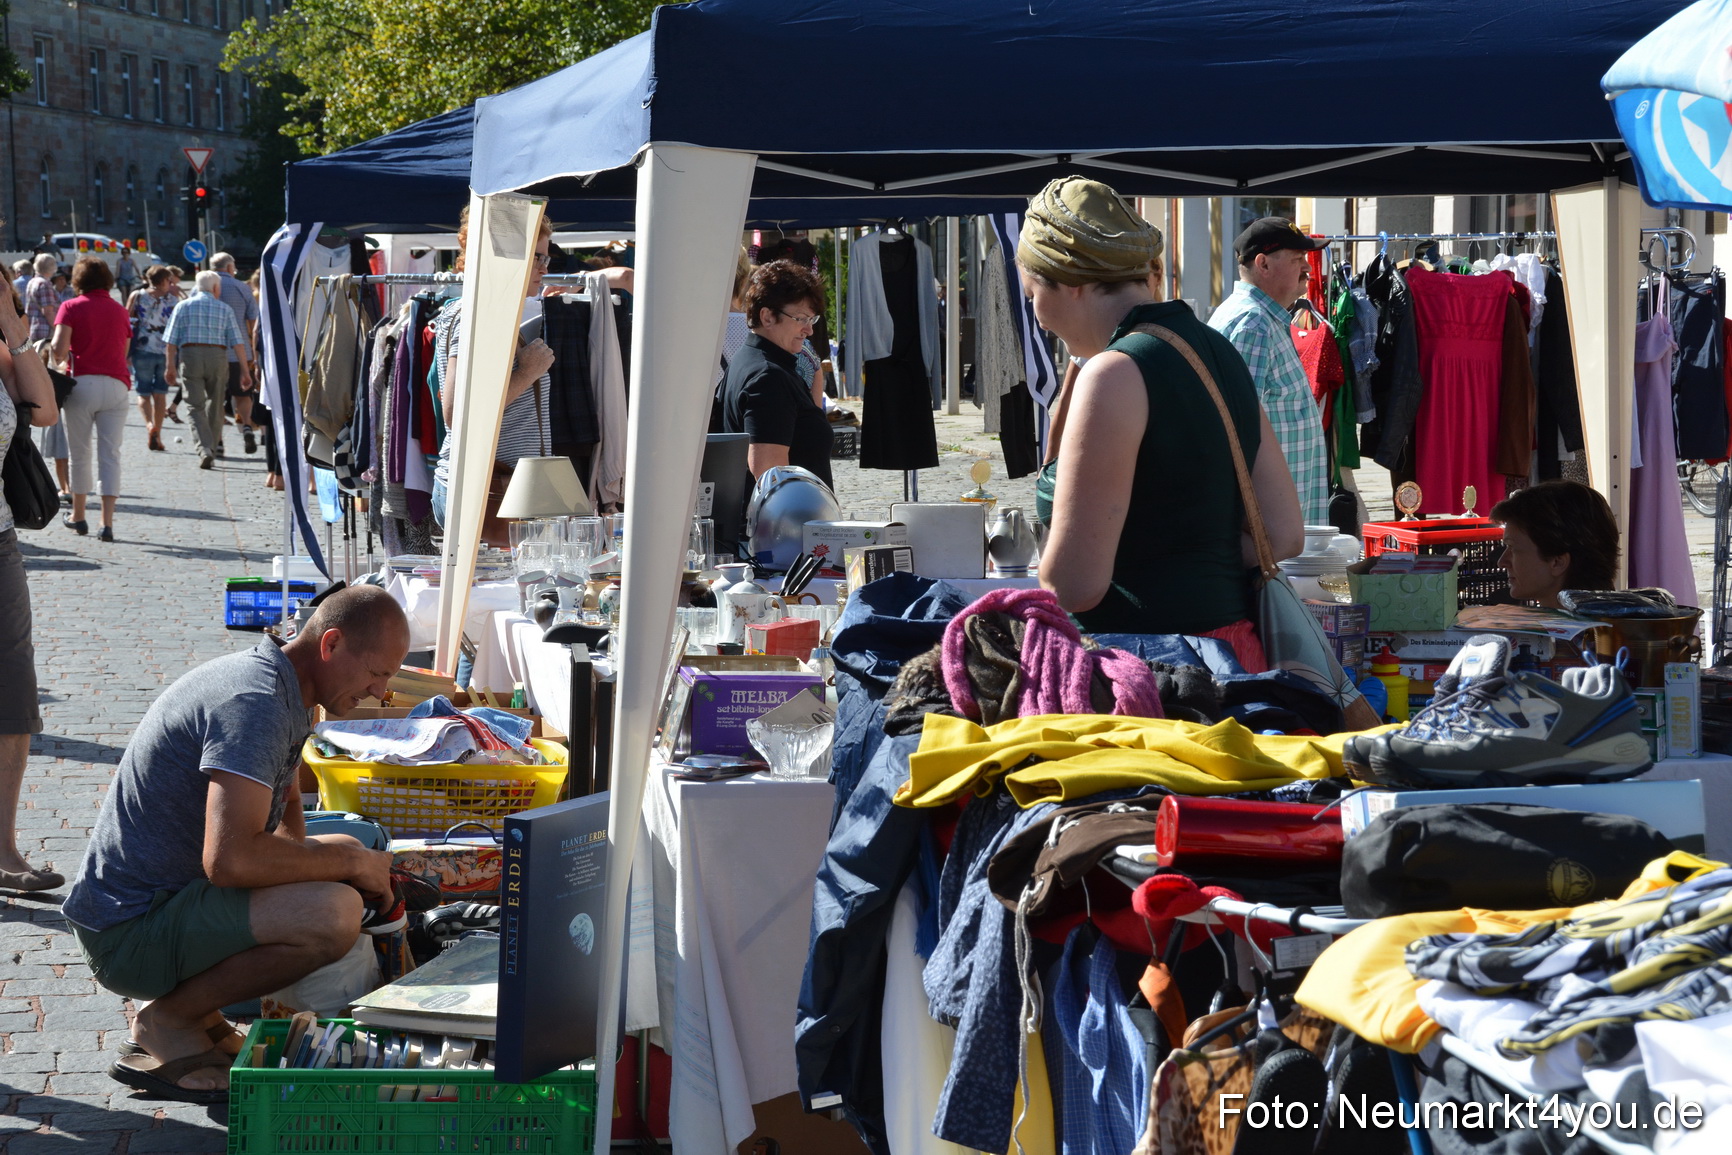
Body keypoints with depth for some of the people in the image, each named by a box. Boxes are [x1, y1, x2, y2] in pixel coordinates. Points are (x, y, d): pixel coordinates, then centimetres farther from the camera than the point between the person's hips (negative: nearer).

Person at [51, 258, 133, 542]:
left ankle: (78, 516, 21)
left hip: (83, 381, -2)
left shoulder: (72, 307, 1)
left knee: (79, 453, 11)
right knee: (110, 454, 0)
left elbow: (59, 348, -10)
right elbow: (124, 351, 12)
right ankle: (107, 523, -10)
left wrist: (64, 360, 11)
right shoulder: (120, 310, 12)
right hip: (116, 384, 2)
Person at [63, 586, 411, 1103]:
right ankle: (170, 1022, -8)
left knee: (348, 851, 21)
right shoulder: (255, 703, -22)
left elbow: (285, 813, 28)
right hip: (131, 933, -11)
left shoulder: (275, 687, 11)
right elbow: (229, 859, -33)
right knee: (335, 914, -30)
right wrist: (349, 863, -19)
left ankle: (195, 1010, 12)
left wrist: (351, 859, 7)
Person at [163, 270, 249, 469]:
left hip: (190, 356, 0)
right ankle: (214, 446, 23)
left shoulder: (183, 306, 8)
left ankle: (205, 448, -19)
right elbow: (237, 342, 1)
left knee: (196, 406, -2)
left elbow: (171, 340, 2)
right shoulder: (224, 309, 8)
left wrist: (171, 365, 6)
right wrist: (245, 369, 2)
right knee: (215, 403, 16)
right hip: (217, 356, 1)